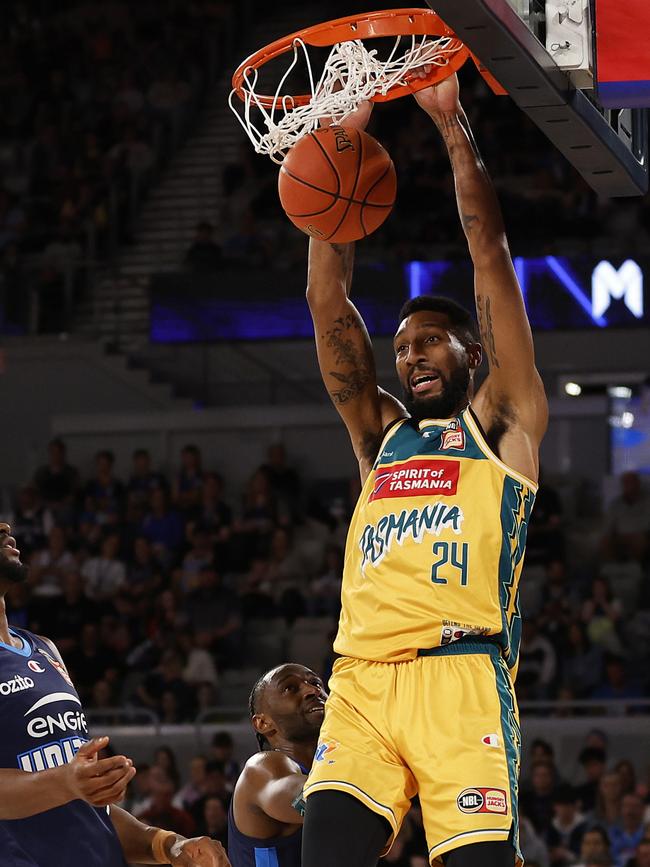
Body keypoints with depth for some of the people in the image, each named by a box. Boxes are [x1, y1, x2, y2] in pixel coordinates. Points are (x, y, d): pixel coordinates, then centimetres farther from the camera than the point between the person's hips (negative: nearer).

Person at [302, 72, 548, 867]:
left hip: (461, 674, -4)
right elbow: (327, 300, 21)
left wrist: (452, 125, 11)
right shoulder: (379, 433, 27)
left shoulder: (502, 422, 15)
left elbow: (490, 255, 11)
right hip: (361, 680, 4)